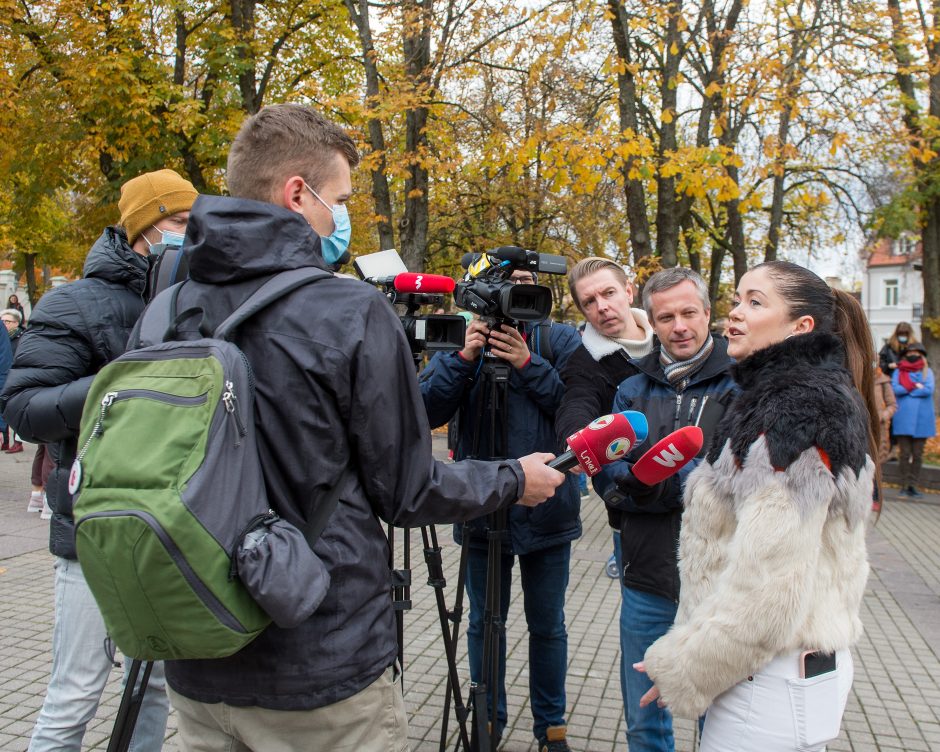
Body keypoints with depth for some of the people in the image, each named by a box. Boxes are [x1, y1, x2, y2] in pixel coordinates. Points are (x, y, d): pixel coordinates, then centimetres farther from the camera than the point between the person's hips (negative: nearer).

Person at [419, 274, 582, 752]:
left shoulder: (560, 340, -2)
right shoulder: (460, 338, 1)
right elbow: (426, 410, -9)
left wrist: (529, 364, -22)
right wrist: (464, 358, -21)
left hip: (548, 510, -1)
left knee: (548, 626, 14)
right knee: (483, 623, 16)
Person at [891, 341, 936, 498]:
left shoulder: (927, 372, 9)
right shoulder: (899, 371, 9)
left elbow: (929, 390, -8)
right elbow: (894, 388, -8)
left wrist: (906, 389, -7)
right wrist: (916, 386, -11)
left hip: (922, 419, 1)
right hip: (903, 419, -1)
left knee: (918, 454, 4)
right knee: (904, 454, 0)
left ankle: (913, 485, 11)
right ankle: (904, 485, 5)